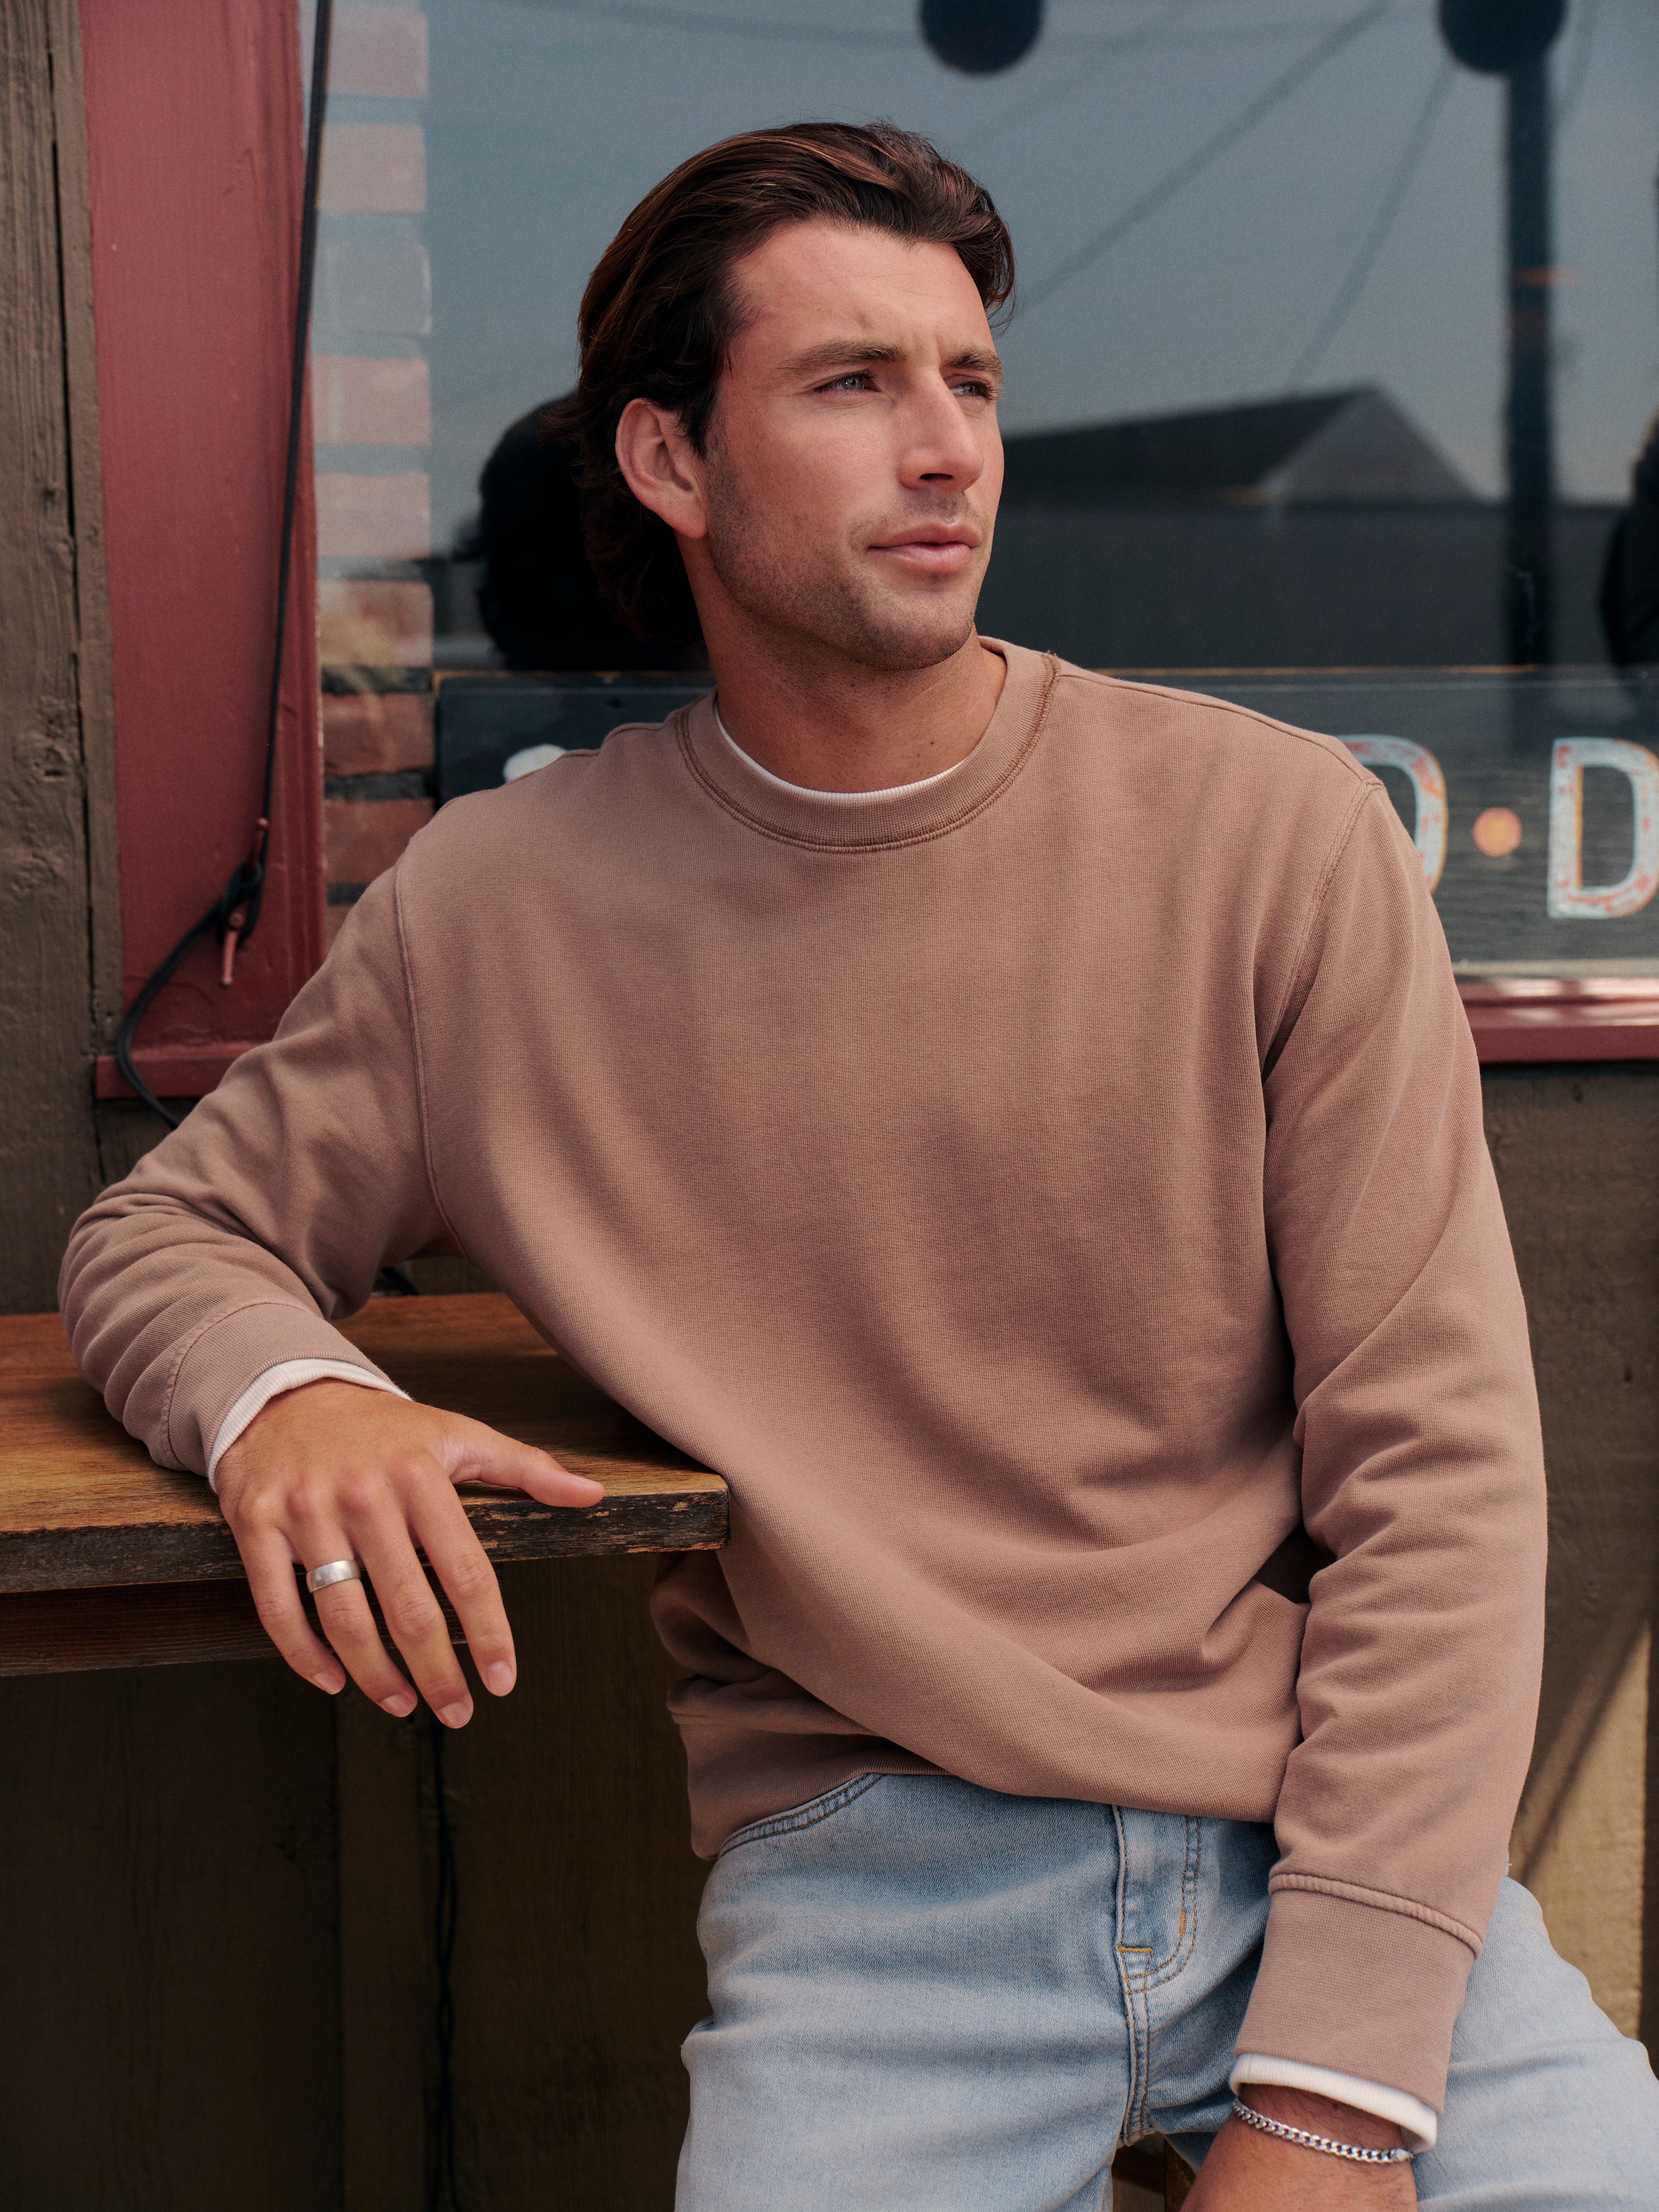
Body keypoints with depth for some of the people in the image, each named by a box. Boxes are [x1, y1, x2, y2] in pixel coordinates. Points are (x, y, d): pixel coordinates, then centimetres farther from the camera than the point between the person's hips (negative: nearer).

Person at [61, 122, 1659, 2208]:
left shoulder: (1277, 830, -2)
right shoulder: (500, 906, 1)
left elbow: (1433, 1464, -4)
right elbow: (162, 1230, 13)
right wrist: (282, 1395, -13)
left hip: (1322, 1831, 1)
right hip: (865, 1863, 0)